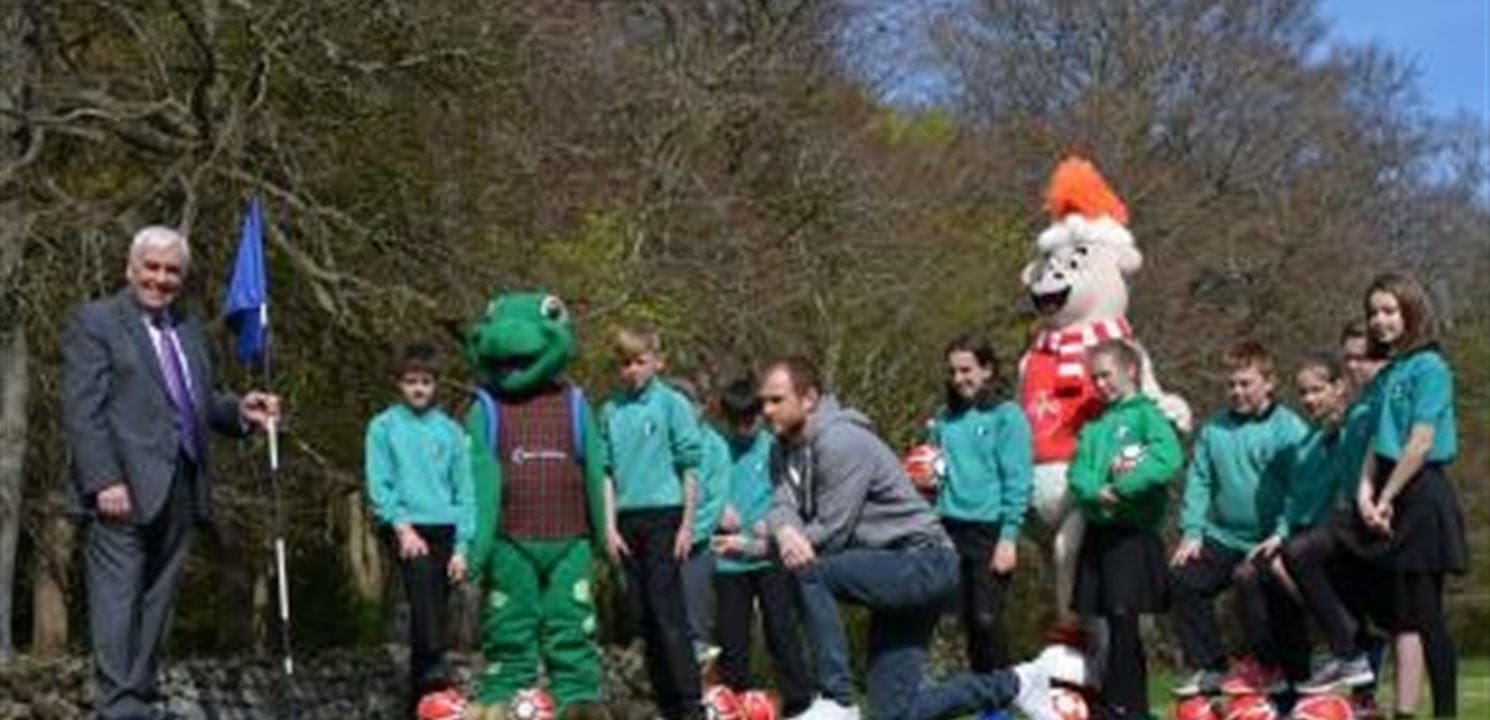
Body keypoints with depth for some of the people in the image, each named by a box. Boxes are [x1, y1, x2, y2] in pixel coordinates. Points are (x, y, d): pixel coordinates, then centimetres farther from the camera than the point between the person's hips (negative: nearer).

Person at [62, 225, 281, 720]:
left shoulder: (189, 330, 21)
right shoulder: (95, 322, 0)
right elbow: (82, 411, -8)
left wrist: (239, 411, 3)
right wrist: (104, 480, -18)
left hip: (181, 489, 7)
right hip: (125, 489, -7)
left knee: (157, 600, 6)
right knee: (117, 599, -8)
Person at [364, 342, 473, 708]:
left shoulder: (450, 430, 10)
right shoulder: (383, 427, 4)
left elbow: (464, 491, 9)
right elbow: (379, 486, 0)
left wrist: (462, 546, 1)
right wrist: (402, 526, -13)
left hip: (446, 530, 3)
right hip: (409, 528, -3)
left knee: (435, 610, 4)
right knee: (423, 587, -29)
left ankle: (420, 692, 14)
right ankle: (434, 665, -36)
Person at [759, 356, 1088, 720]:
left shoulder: (840, 442, -19)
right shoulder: (786, 449, 9)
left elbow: (831, 532, -20)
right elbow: (783, 505, -6)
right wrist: (785, 531, -29)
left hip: (924, 563, -10)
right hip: (895, 573, 10)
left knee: (809, 573, -29)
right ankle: (1016, 682, 19)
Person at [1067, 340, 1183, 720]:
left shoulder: (1147, 414, -1)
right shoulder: (1093, 427, 18)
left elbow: (1168, 458, -19)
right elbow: (1078, 475, 5)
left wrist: (1122, 488, -19)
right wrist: (1099, 491, -17)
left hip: (1133, 531, -6)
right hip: (1098, 529, 6)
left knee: (1123, 617, -10)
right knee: (1113, 620, 7)